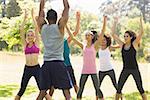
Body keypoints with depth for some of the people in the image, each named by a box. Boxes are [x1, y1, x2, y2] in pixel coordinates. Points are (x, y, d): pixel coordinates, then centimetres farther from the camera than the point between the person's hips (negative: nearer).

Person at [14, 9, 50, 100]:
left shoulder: (36, 43, 3)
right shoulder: (25, 45, 8)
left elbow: (36, 28, -3)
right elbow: (21, 30, 2)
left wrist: (33, 16, -1)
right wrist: (25, 18, -1)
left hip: (36, 68, -3)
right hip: (27, 68, 3)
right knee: (22, 90, 8)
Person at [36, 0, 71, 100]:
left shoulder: (42, 27, 5)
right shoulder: (59, 26, -5)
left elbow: (41, 11, 19)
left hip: (46, 64, 4)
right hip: (58, 63, -4)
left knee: (42, 91, 10)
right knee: (66, 90, -2)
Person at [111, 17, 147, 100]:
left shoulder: (134, 44, -2)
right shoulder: (122, 45, 5)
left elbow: (141, 32, -12)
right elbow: (113, 34, 4)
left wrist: (141, 21, -12)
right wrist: (115, 22, 2)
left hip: (135, 69, -3)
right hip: (125, 70, 3)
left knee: (140, 88, 1)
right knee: (118, 88, 3)